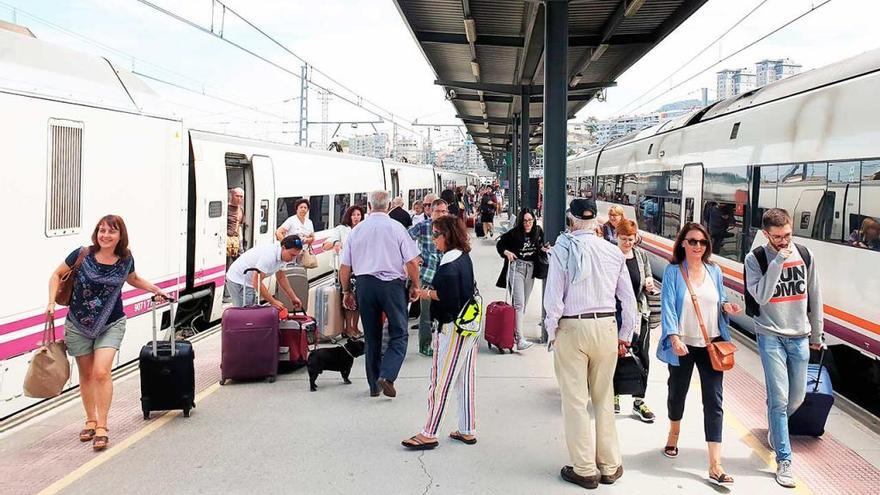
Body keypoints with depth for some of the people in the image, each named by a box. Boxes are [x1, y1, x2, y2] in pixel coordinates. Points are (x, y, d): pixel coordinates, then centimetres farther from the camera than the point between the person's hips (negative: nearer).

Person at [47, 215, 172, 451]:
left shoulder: (125, 259, -5)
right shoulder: (82, 255, -12)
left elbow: (133, 279, 19)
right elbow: (57, 275, 3)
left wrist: (156, 290, 10)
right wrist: (52, 303, -9)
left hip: (110, 325, 0)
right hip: (78, 325, 1)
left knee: (101, 372, -16)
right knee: (86, 374, 12)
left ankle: (102, 427, -5)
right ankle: (91, 421, 31)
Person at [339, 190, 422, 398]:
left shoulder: (357, 230, 6)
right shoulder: (396, 228, -3)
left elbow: (345, 266, 8)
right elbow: (412, 262, -6)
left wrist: (346, 291, 19)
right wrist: (416, 286, 8)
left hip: (364, 283, 3)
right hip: (391, 283, -3)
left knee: (371, 337, 13)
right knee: (399, 334, 4)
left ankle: (374, 385, 17)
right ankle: (387, 376, -14)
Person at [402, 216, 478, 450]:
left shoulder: (449, 262, -18)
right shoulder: (464, 257, 11)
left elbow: (448, 297, -23)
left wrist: (428, 294, -7)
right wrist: (435, 292, 6)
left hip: (452, 329, -10)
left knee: (440, 382, -3)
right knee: (465, 381, 14)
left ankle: (429, 434, 4)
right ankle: (467, 431, 22)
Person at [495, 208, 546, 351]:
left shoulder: (538, 231, 2)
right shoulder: (514, 233, -10)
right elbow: (500, 244, 1)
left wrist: (543, 248, 0)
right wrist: (506, 252, -16)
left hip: (531, 268, 5)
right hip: (516, 267, -5)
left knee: (524, 303, 12)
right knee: (519, 303, -13)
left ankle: (515, 331, 26)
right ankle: (520, 340, -19)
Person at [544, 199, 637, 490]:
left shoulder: (562, 250, -9)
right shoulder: (613, 252, 1)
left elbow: (553, 297, -10)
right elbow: (629, 299, 5)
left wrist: (552, 332, 3)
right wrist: (625, 336, 15)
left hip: (571, 328, -3)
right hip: (607, 327, 3)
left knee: (575, 401, 6)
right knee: (604, 400, 15)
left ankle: (585, 470, 13)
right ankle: (609, 467, 24)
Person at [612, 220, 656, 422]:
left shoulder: (641, 255, 8)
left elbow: (648, 278, 18)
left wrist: (649, 284, -3)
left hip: (639, 312, 4)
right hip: (615, 313, -3)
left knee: (642, 356, 2)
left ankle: (639, 401, 11)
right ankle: (614, 395, 26)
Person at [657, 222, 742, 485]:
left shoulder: (714, 271, 5)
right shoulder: (673, 272, -6)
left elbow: (719, 302, 16)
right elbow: (668, 306, -13)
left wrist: (726, 307, -8)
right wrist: (674, 337, -26)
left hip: (711, 344, 2)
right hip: (683, 345, -2)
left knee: (714, 400, -4)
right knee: (678, 392, 17)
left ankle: (715, 464, -3)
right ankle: (674, 434, 48)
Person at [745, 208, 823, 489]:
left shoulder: (804, 255, 3)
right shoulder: (755, 259, -8)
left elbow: (814, 296, 10)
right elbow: (761, 296, -20)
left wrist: (817, 334, 14)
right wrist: (778, 261, -23)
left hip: (799, 337, 4)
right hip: (771, 336, -4)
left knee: (797, 397, 12)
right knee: (779, 398, -8)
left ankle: (775, 429, 42)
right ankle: (784, 460, 1)